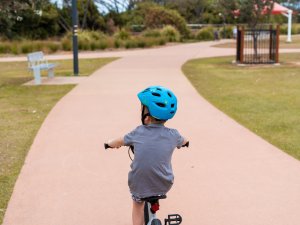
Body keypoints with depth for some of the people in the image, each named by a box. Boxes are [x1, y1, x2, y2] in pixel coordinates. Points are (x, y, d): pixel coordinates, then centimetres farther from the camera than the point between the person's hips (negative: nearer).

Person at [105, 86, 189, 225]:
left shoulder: (138, 133, -6)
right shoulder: (173, 135, -4)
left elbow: (119, 142, 11)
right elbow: (184, 142, 20)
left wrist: (110, 143, 34)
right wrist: (185, 142, 43)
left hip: (138, 185, -1)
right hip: (164, 186, 1)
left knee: (137, 206, 26)